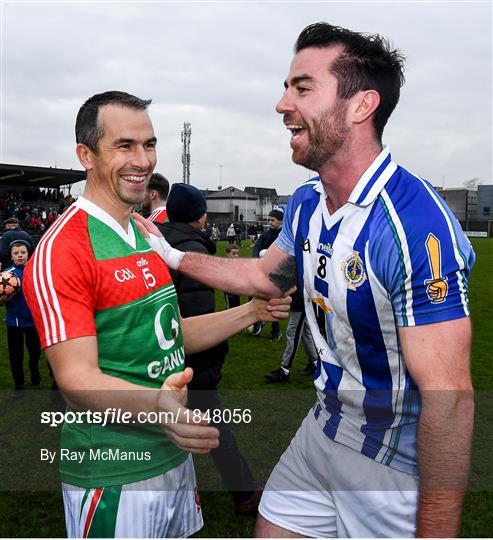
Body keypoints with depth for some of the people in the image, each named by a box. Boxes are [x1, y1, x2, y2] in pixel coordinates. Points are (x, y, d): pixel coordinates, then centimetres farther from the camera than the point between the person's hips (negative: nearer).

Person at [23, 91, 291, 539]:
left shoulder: (148, 237, 8)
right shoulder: (62, 250, -20)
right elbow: (77, 378, -24)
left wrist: (251, 312, 4)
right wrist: (155, 406, -42)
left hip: (175, 455, 8)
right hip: (113, 474, -8)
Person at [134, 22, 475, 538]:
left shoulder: (416, 225, -28)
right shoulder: (305, 204, -2)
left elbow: (448, 398, -27)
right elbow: (266, 275, 18)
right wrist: (173, 256, 20)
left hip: (394, 469, -7)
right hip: (322, 432, 7)